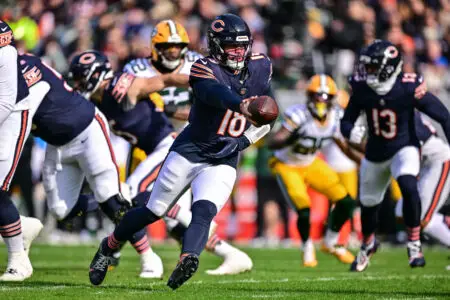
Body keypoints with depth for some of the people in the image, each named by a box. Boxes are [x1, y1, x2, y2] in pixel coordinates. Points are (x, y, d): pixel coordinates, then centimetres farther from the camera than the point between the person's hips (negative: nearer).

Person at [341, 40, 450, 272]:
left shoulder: (409, 88, -26)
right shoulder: (362, 88, -16)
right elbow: (347, 120, -5)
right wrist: (350, 132, -28)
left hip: (404, 148, -4)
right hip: (375, 153, 4)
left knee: (408, 186, -31)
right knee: (368, 203, 18)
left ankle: (414, 244, -16)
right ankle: (368, 243, 49)